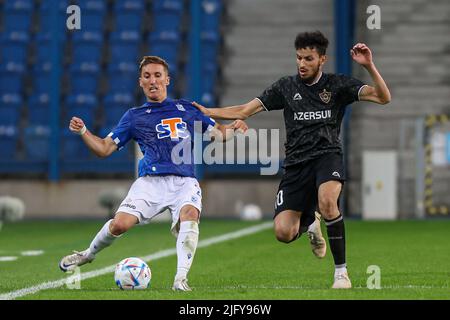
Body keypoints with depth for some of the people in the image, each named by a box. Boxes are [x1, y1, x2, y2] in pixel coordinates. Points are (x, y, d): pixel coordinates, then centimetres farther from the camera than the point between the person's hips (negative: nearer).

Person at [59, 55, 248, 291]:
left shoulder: (187, 110, 17)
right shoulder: (134, 116, 16)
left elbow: (218, 133, 19)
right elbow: (104, 148, 15)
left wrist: (234, 128, -3)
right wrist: (82, 132, -1)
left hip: (184, 181, 0)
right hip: (150, 181, 0)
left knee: (189, 215, -32)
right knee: (119, 224, -17)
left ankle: (181, 279, -33)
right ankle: (88, 255, 14)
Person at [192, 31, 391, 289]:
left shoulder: (337, 85, 3)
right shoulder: (286, 87, 9)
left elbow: (383, 97, -5)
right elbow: (244, 111, 10)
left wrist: (369, 66, -19)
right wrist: (206, 111, 0)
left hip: (327, 155, -3)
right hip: (296, 163, 3)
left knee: (327, 202, -36)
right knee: (283, 232, -11)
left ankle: (341, 272, -20)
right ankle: (310, 223, 28)